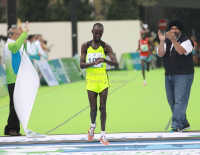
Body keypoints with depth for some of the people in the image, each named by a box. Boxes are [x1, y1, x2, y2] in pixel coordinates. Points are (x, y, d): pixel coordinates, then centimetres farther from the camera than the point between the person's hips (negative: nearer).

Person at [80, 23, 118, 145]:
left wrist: (105, 60, -29)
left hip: (103, 80, -1)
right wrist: (92, 63, -20)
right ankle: (93, 125, 34)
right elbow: (81, 65, 0)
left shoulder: (106, 47, -1)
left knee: (103, 108, -1)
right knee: (93, 108, 3)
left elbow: (115, 63, -10)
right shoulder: (85, 46, 4)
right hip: (91, 80, 1)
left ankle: (103, 134, 5)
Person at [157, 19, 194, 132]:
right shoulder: (167, 42, 11)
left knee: (179, 101, -13)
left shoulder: (186, 41, -5)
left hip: (183, 75, -7)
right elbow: (160, 54, -4)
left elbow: (181, 51, -24)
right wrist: (162, 41, -18)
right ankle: (184, 124, 23)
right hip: (169, 75, 7)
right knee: (172, 101, 11)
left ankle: (176, 126, -15)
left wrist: (173, 40, -35)